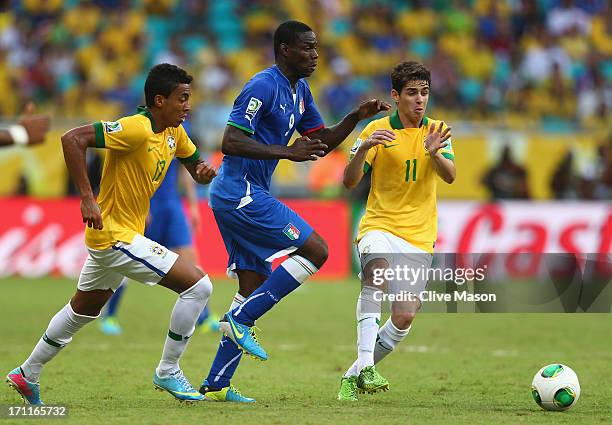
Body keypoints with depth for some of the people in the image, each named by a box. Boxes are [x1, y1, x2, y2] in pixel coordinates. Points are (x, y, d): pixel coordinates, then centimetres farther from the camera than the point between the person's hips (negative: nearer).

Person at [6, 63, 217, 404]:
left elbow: (195, 164, 20)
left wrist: (203, 171, -5)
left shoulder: (174, 132, 5)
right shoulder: (136, 129, -23)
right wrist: (87, 197, -31)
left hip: (125, 234, 10)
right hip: (116, 235, -10)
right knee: (198, 285, -13)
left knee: (83, 310, 25)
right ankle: (168, 372, -2)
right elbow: (73, 139, -28)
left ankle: (28, 375, 39)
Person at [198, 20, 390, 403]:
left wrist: (356, 117, 6)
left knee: (254, 289, 9)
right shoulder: (263, 86, -15)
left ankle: (216, 385, 10)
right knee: (315, 250, -13)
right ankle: (241, 320, -10)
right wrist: (286, 151, -28)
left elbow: (321, 142, 21)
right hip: (240, 193, -10)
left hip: (241, 197, 10)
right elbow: (230, 142, -22)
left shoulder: (300, 91, 15)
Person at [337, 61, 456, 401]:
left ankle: (354, 375, 16)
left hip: (419, 236, 3)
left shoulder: (436, 131, 5)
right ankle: (365, 365, -41)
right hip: (379, 226, -3)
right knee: (378, 265, -36)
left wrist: (434, 154, -32)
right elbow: (349, 182, -7)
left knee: (404, 317, -7)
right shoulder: (377, 131, -1)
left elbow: (449, 176, -10)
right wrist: (363, 150, -26)